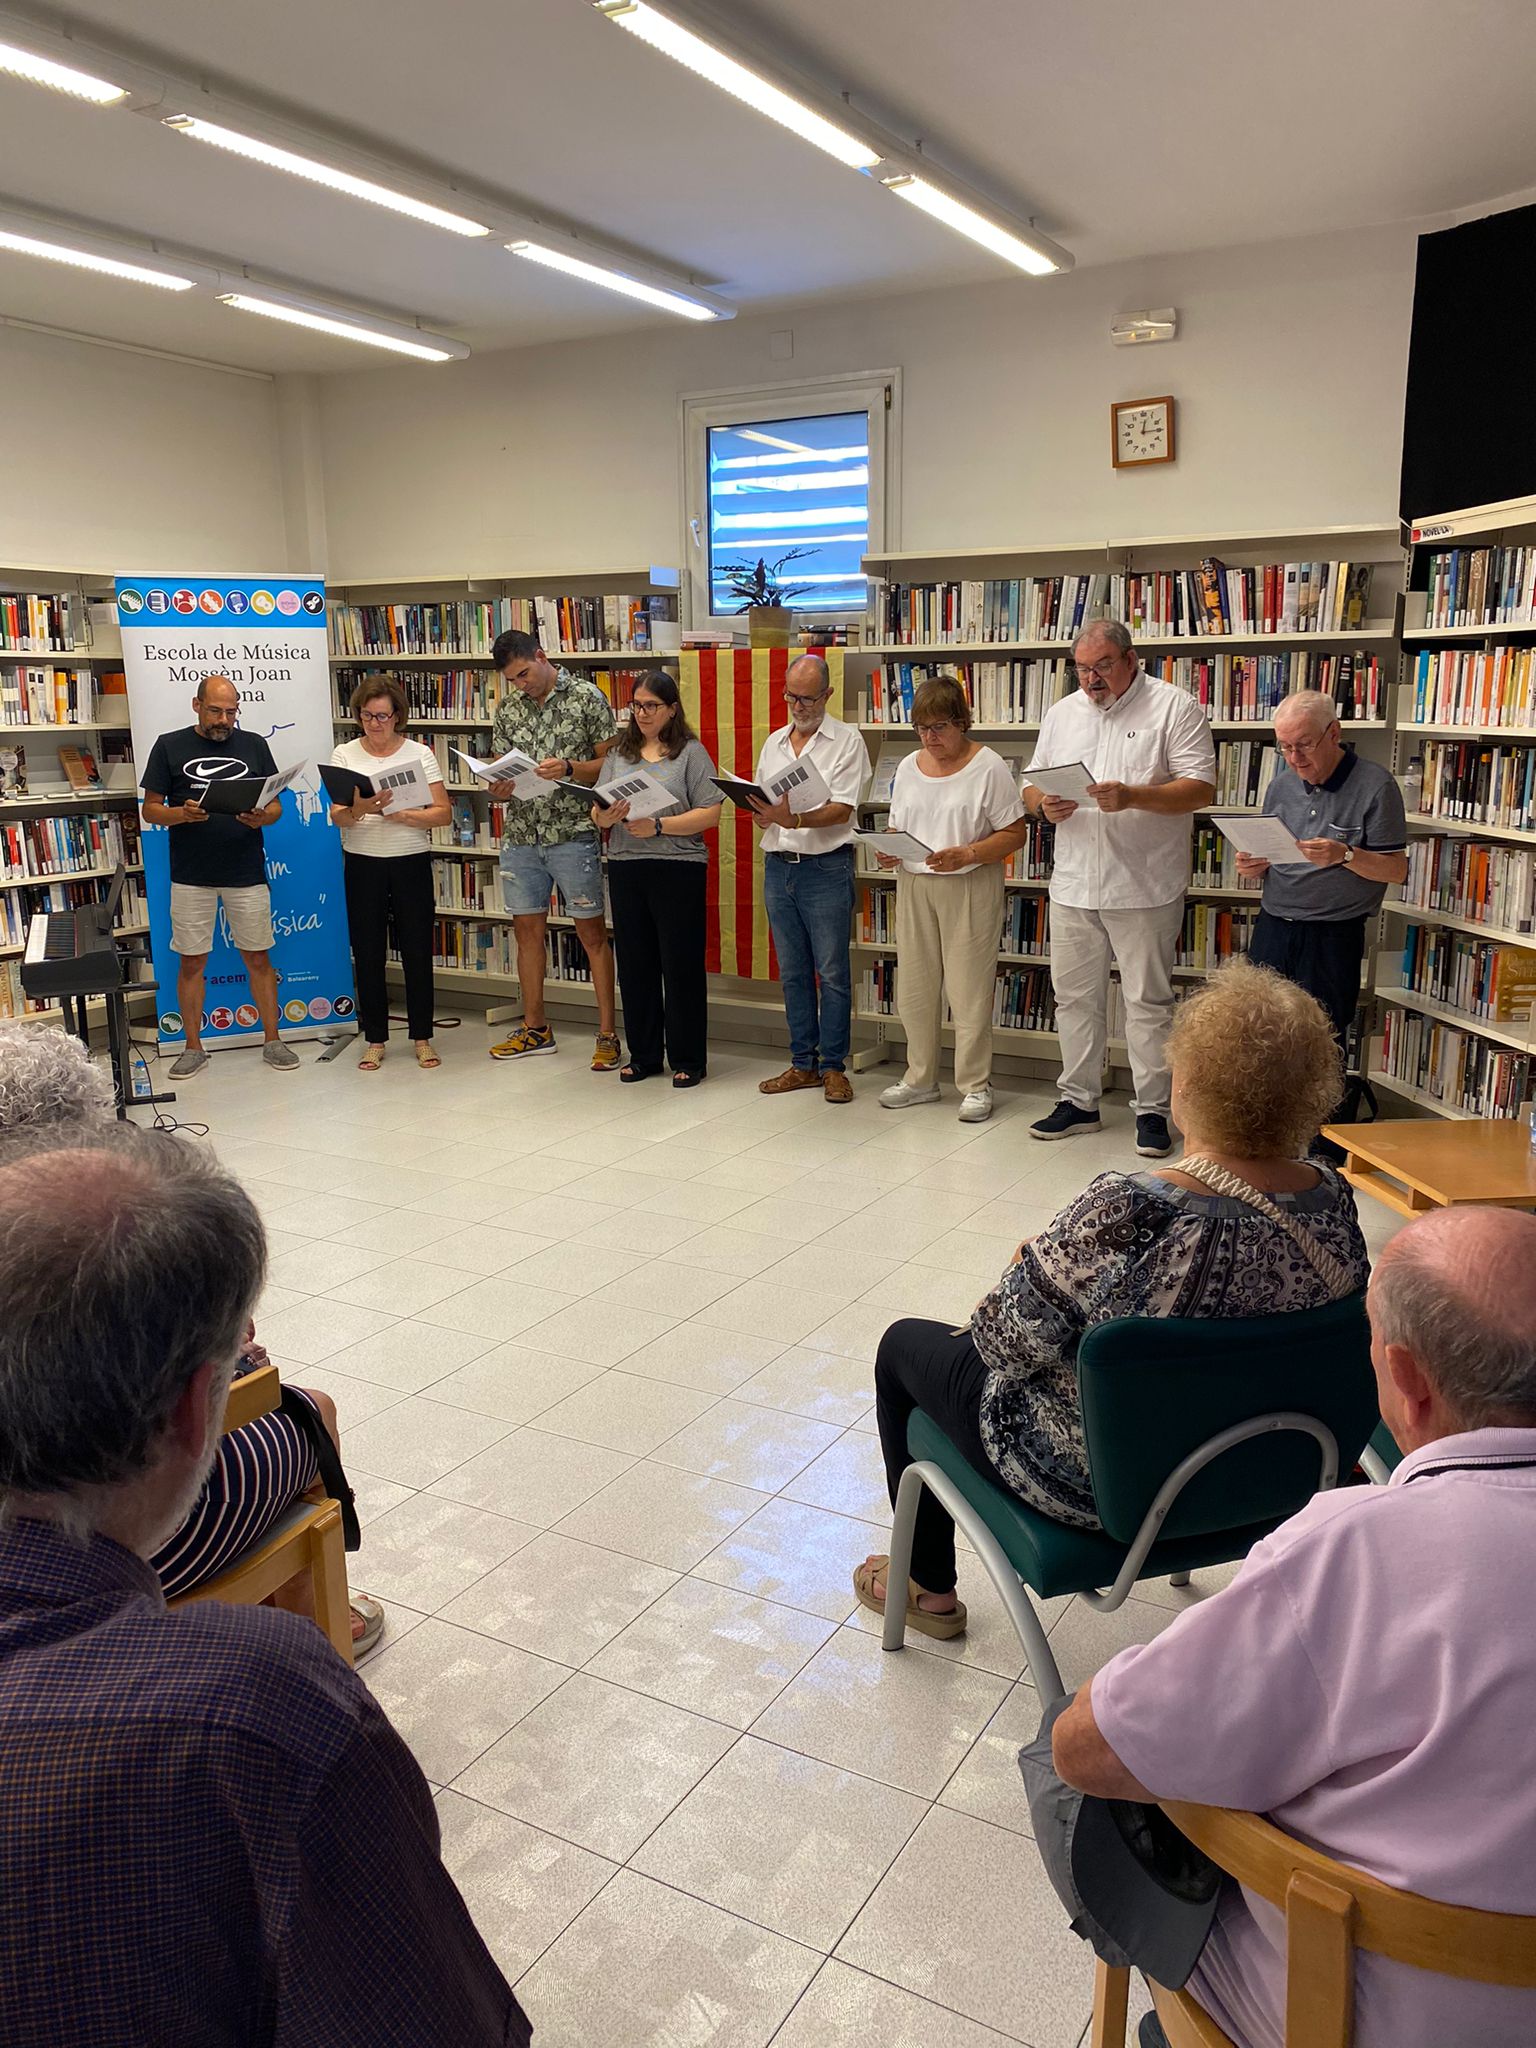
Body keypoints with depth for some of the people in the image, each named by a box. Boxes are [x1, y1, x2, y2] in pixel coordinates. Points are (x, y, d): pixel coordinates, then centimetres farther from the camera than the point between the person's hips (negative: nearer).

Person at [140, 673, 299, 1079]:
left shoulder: (254, 745, 6)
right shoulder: (169, 747, 3)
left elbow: (276, 805, 7)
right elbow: (150, 809, 2)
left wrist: (263, 817, -16)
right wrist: (181, 814, -19)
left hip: (247, 873, 1)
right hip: (191, 875, 0)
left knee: (258, 957, 5)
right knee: (191, 962, 5)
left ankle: (272, 1041, 16)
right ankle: (193, 1048, 17)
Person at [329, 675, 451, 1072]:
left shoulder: (419, 754, 1)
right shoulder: (345, 755, 3)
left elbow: (443, 813, -5)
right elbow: (337, 816, -6)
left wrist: (399, 815, -19)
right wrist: (360, 809, -28)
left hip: (411, 863, -1)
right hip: (362, 864, 1)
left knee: (417, 951, 3)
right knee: (367, 954, 5)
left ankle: (422, 1037, 16)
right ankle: (375, 1039, 17)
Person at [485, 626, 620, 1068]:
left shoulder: (587, 696, -2)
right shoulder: (508, 708, 11)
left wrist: (569, 769, -19)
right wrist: (498, 785, -9)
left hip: (573, 833, -5)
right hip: (521, 836, 5)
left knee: (592, 933, -1)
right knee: (527, 931, 10)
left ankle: (607, 1034, 4)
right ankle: (535, 1029, 22)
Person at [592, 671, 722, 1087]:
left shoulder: (691, 753, 1)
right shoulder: (618, 753, 15)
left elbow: (710, 814, -7)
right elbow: (598, 815, 13)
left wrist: (659, 826, -16)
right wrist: (611, 815, -10)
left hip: (679, 869, -5)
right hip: (626, 869, 5)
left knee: (681, 965, 0)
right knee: (634, 964, 9)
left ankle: (687, 1060, 10)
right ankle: (643, 1055, 21)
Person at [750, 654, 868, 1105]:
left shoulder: (846, 742, -3)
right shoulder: (774, 742, 15)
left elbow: (842, 810, -12)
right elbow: (760, 803, 16)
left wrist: (795, 819, -27)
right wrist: (761, 814, -8)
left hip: (825, 868, -6)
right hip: (778, 866, 6)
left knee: (832, 972, -2)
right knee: (792, 971, 10)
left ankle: (833, 1067, 7)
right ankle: (803, 1064, 18)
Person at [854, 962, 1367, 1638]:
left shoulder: (1127, 1214, -36)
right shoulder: (1333, 1200, -16)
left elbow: (1008, 1340, -24)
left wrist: (1029, 1264, -2)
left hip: (1095, 1478, -6)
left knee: (904, 1344, 19)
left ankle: (930, 1588, 36)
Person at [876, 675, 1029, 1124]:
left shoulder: (988, 767, -6)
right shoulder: (908, 767, 11)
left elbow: (1015, 833, -8)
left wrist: (966, 855, -21)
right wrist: (887, 851, -4)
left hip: (970, 887, -5)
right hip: (914, 885, 5)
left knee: (969, 988, -2)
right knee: (914, 986, 9)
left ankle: (975, 1085, 10)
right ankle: (920, 1078, 23)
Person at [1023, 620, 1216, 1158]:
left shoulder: (1174, 708, -4)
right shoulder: (1061, 714, 13)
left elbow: (1200, 788, -10)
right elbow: (1031, 785, 17)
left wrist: (1132, 797, -24)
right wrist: (1045, 805, -7)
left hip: (1144, 888, -5)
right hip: (1074, 886, 5)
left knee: (1148, 1002, 2)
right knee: (1075, 996, 11)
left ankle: (1151, 1110, 12)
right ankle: (1078, 1101, 24)